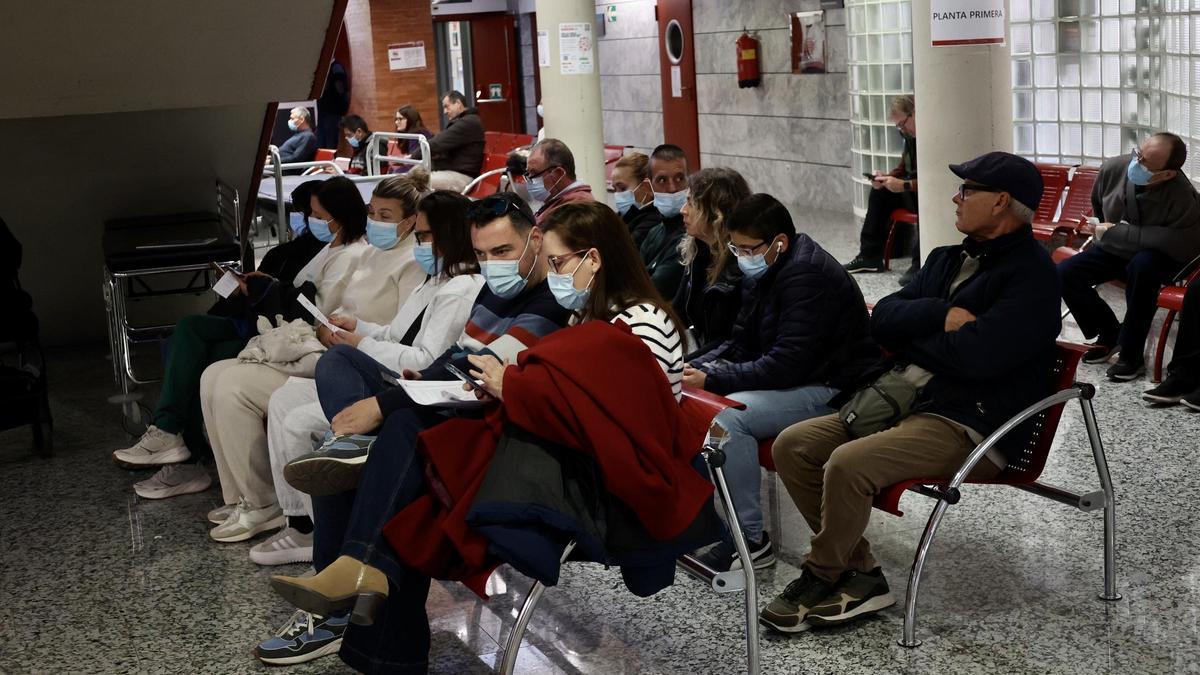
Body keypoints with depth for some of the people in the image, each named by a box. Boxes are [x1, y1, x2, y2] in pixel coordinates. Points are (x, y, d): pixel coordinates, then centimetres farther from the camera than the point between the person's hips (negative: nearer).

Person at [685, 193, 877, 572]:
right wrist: (693, 369, -7)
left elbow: (787, 364, -27)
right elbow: (739, 345, 12)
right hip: (789, 381, 10)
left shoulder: (808, 277, -20)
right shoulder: (764, 272, 10)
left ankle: (751, 541, -19)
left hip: (833, 390, -10)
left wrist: (711, 380, -27)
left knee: (729, 415, -29)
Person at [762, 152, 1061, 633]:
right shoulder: (948, 258, 18)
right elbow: (882, 318, 7)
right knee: (791, 446, -5)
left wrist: (909, 335, -5)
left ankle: (821, 579, -4)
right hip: (904, 399, 9)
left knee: (849, 464, -29)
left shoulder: (1032, 275, -9)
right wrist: (942, 315, -12)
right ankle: (859, 575, 0)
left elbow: (977, 354, -23)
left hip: (969, 426, -9)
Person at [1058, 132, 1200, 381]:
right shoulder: (1113, 168, -17)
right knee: (1064, 274, -16)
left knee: (1142, 266, -39)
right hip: (1114, 249, 5)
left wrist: (1116, 232, -33)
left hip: (1159, 257, -5)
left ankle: (1131, 354, -23)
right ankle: (1110, 333, 7)